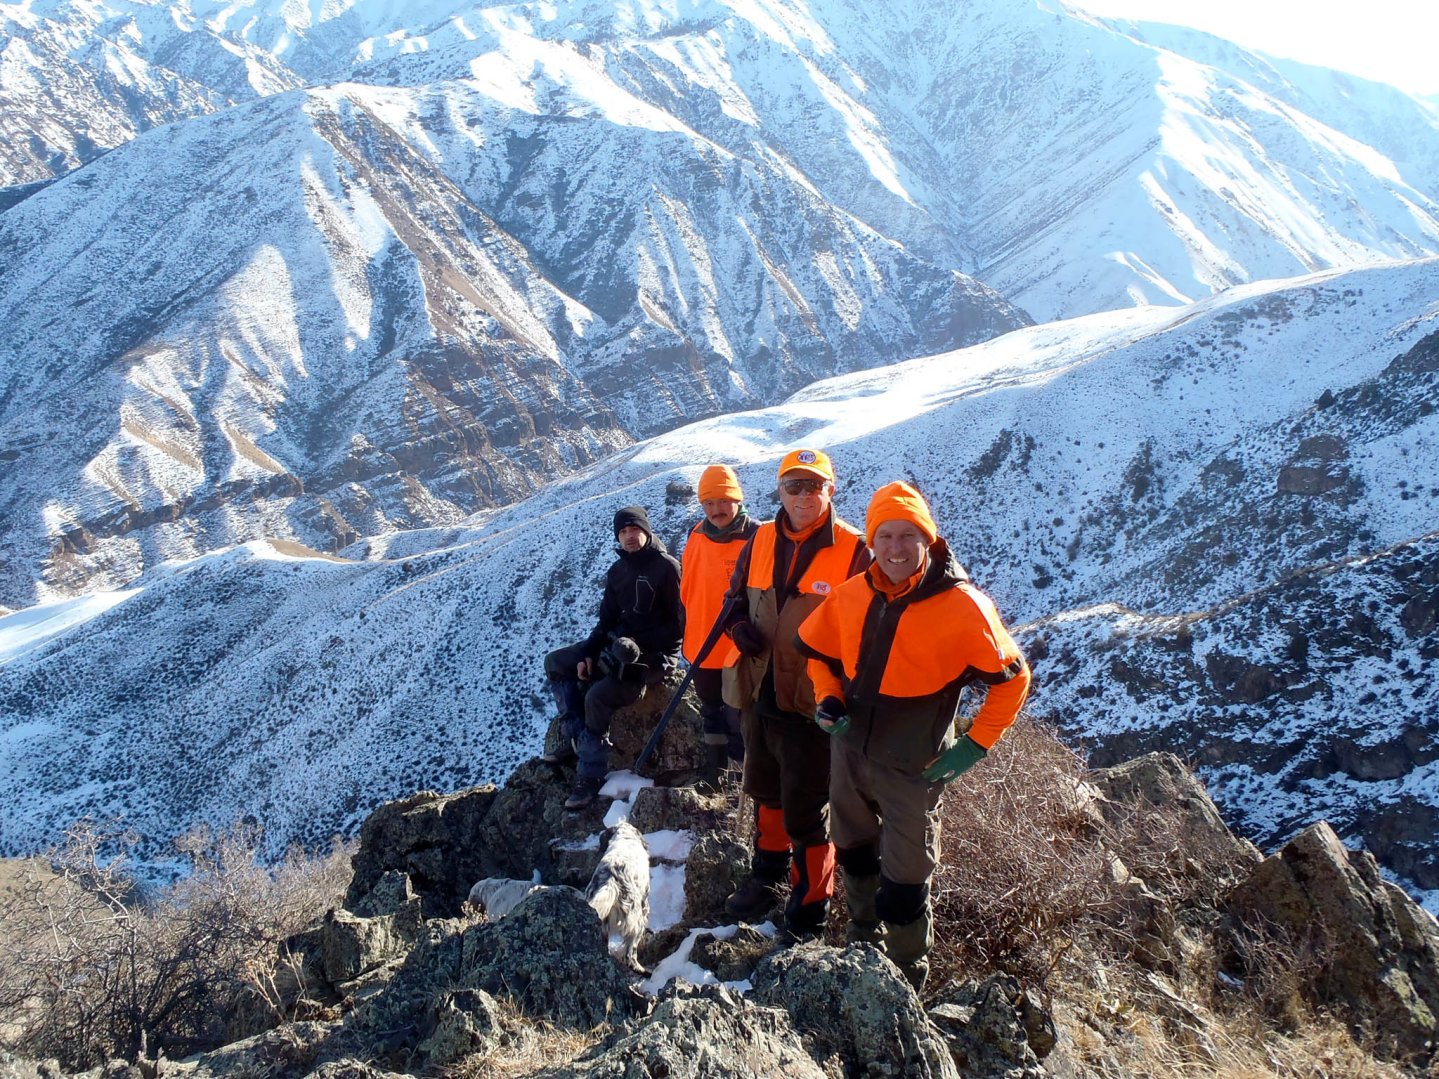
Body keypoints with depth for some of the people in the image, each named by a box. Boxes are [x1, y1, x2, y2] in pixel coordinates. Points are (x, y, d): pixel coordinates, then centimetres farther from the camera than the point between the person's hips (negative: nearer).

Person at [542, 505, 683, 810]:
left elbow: (678, 625, -14)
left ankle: (590, 777, -16)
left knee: (598, 695, -28)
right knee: (555, 662, 3)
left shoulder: (667, 567, -12)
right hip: (620, 645, 9)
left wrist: (638, 647, -22)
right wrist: (587, 654, -3)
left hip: (655, 655, -9)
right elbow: (607, 620, 12)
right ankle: (576, 737, -2)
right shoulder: (618, 570, 10)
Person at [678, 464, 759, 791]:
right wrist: (687, 632, 15)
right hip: (702, 646, 6)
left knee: (737, 713, -1)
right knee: (711, 707, 19)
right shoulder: (697, 537, 3)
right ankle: (715, 765, 34)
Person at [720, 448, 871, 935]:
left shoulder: (853, 550, -12)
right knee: (766, 792, 24)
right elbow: (735, 597, 16)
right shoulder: (760, 541, 3)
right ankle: (768, 872, 46)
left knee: (805, 810, 3)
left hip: (811, 705, -6)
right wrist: (740, 626, -6)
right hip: (758, 695, 6)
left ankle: (811, 901, 22)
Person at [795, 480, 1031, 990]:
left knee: (903, 884, 3)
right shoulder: (850, 597, -6)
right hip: (848, 753, 5)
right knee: (855, 857, 24)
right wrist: (828, 700, -3)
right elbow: (817, 650, 13)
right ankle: (864, 942, 50)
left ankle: (907, 980, 28)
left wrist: (974, 745, -11)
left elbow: (1012, 679, -9)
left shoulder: (963, 608, -19)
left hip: (912, 770, -5)